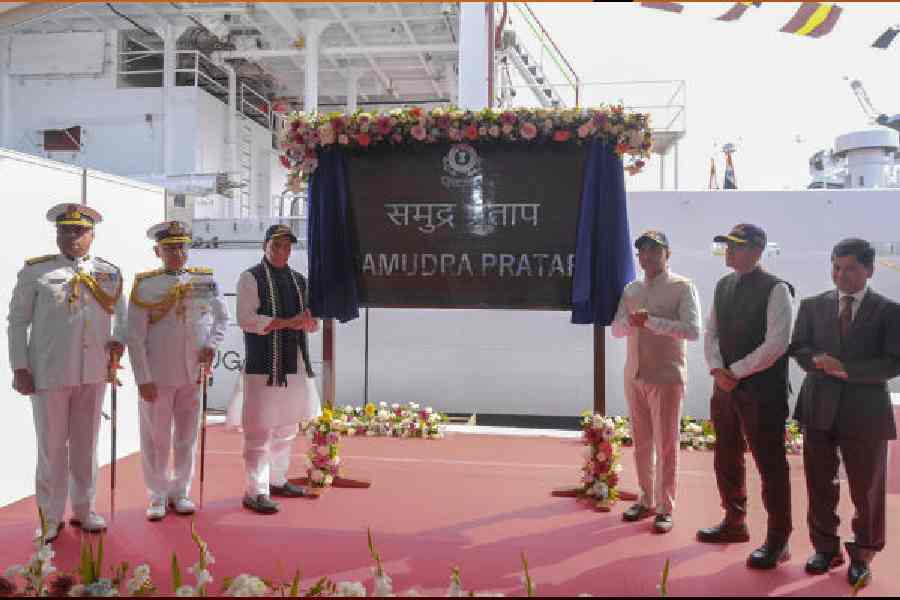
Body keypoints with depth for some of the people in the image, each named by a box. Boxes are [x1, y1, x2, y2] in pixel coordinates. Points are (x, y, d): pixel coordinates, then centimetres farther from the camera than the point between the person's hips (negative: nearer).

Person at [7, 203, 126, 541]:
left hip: (94, 373, 3)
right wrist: (20, 367, -3)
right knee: (52, 447, 6)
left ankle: (83, 509, 28)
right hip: (49, 373, -2)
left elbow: (121, 312, 18)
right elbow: (18, 321, 1)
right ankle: (51, 517, 21)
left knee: (86, 444, 13)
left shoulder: (109, 273, 6)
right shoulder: (35, 271, -1)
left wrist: (118, 339, -1)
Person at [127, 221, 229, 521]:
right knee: (156, 439, 8)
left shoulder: (205, 280, 2)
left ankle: (180, 492, 28)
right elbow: (135, 336, -7)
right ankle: (157, 496, 23)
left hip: (193, 375, 3)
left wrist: (212, 344, -2)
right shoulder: (145, 285, -6)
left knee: (187, 437, 12)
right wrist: (143, 379, -11)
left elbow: (222, 316, 16)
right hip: (157, 377, -3)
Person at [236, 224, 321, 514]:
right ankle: (256, 492, 2)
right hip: (264, 365, -7)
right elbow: (245, 319, -14)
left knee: (286, 428, 15)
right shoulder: (251, 278, -4)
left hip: (296, 365, 7)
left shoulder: (299, 280, 15)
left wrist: (307, 321, -6)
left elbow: (312, 323, 18)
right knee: (259, 430, -5)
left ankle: (277, 480, 29)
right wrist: (287, 322, -17)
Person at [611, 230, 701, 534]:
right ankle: (646, 500, 26)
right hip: (634, 375, 5)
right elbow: (616, 329, 7)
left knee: (666, 444, 1)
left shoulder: (682, 287, -5)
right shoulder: (631, 290, 11)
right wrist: (632, 323, -15)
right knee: (641, 442, 13)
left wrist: (651, 321, -22)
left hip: (666, 376, -5)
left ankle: (665, 508, 12)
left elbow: (693, 331, -17)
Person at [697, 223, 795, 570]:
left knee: (770, 465, 2)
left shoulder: (776, 289, -12)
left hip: (762, 390, -7)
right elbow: (711, 332, 10)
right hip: (725, 386, 7)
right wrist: (717, 370, -6)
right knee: (726, 459, 17)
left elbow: (776, 344, -18)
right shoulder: (723, 286, 10)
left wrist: (735, 372, -14)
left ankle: (777, 540, 17)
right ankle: (734, 523, 35)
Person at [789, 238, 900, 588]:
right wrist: (818, 362, -15)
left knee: (867, 489, 10)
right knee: (820, 485, 11)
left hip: (865, 411, -2)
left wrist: (847, 369, -20)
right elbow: (798, 347, 6)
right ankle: (826, 548, 28)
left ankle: (862, 556, 28)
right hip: (819, 407, 2)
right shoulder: (813, 305, 5)